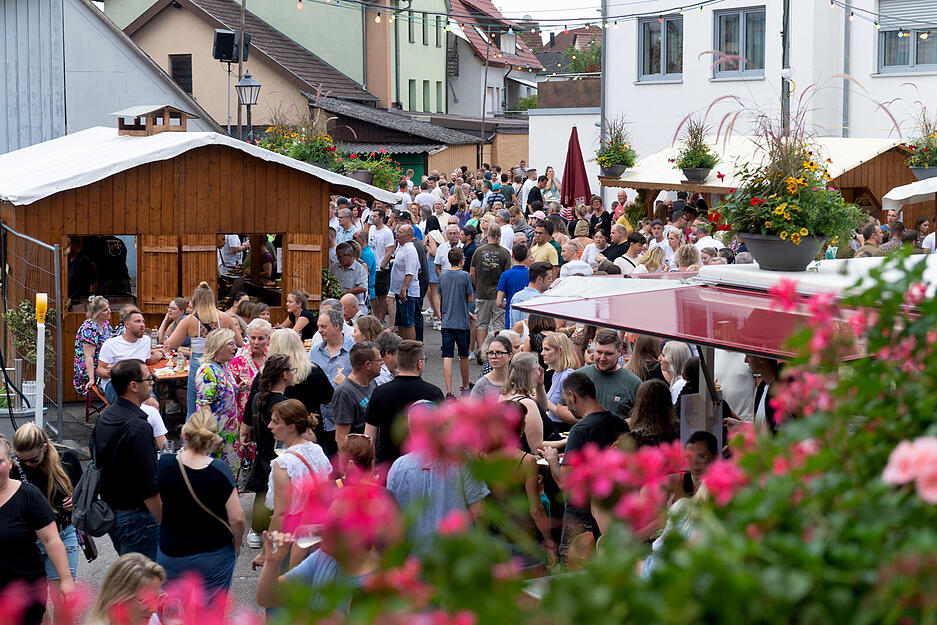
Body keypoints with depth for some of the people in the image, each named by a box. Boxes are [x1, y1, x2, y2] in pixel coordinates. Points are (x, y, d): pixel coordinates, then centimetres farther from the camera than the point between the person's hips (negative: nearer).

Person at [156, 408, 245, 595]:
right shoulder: (220, 470, -19)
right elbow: (237, 518, -16)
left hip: (171, 556, 2)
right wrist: (236, 544, 1)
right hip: (214, 556, -2)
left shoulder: (165, 463, -15)